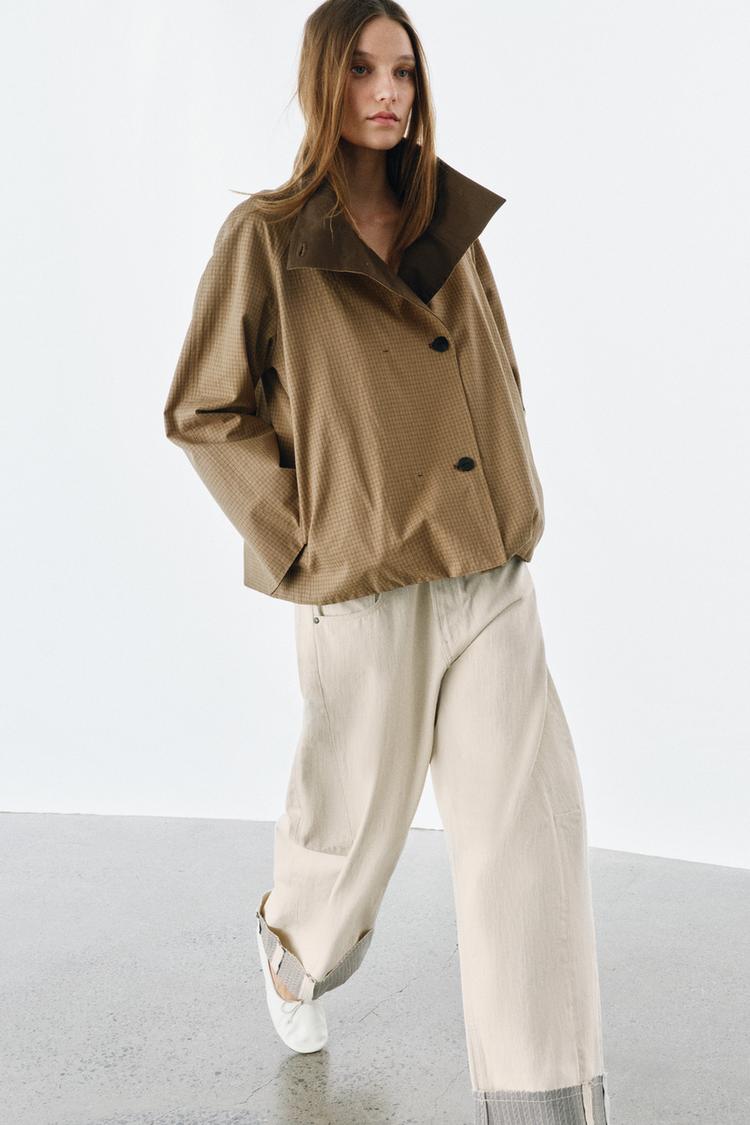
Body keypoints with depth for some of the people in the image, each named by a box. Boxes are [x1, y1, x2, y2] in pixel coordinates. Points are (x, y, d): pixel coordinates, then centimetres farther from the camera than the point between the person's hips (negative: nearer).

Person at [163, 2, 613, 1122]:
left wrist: (510, 508, 9)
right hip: (369, 589, -4)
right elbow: (202, 412, -2)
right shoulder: (266, 237, -6)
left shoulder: (451, 227, 9)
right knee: (355, 819, 14)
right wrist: (301, 536, -8)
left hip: (493, 581, 4)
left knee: (534, 825, -4)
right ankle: (296, 947, 50)